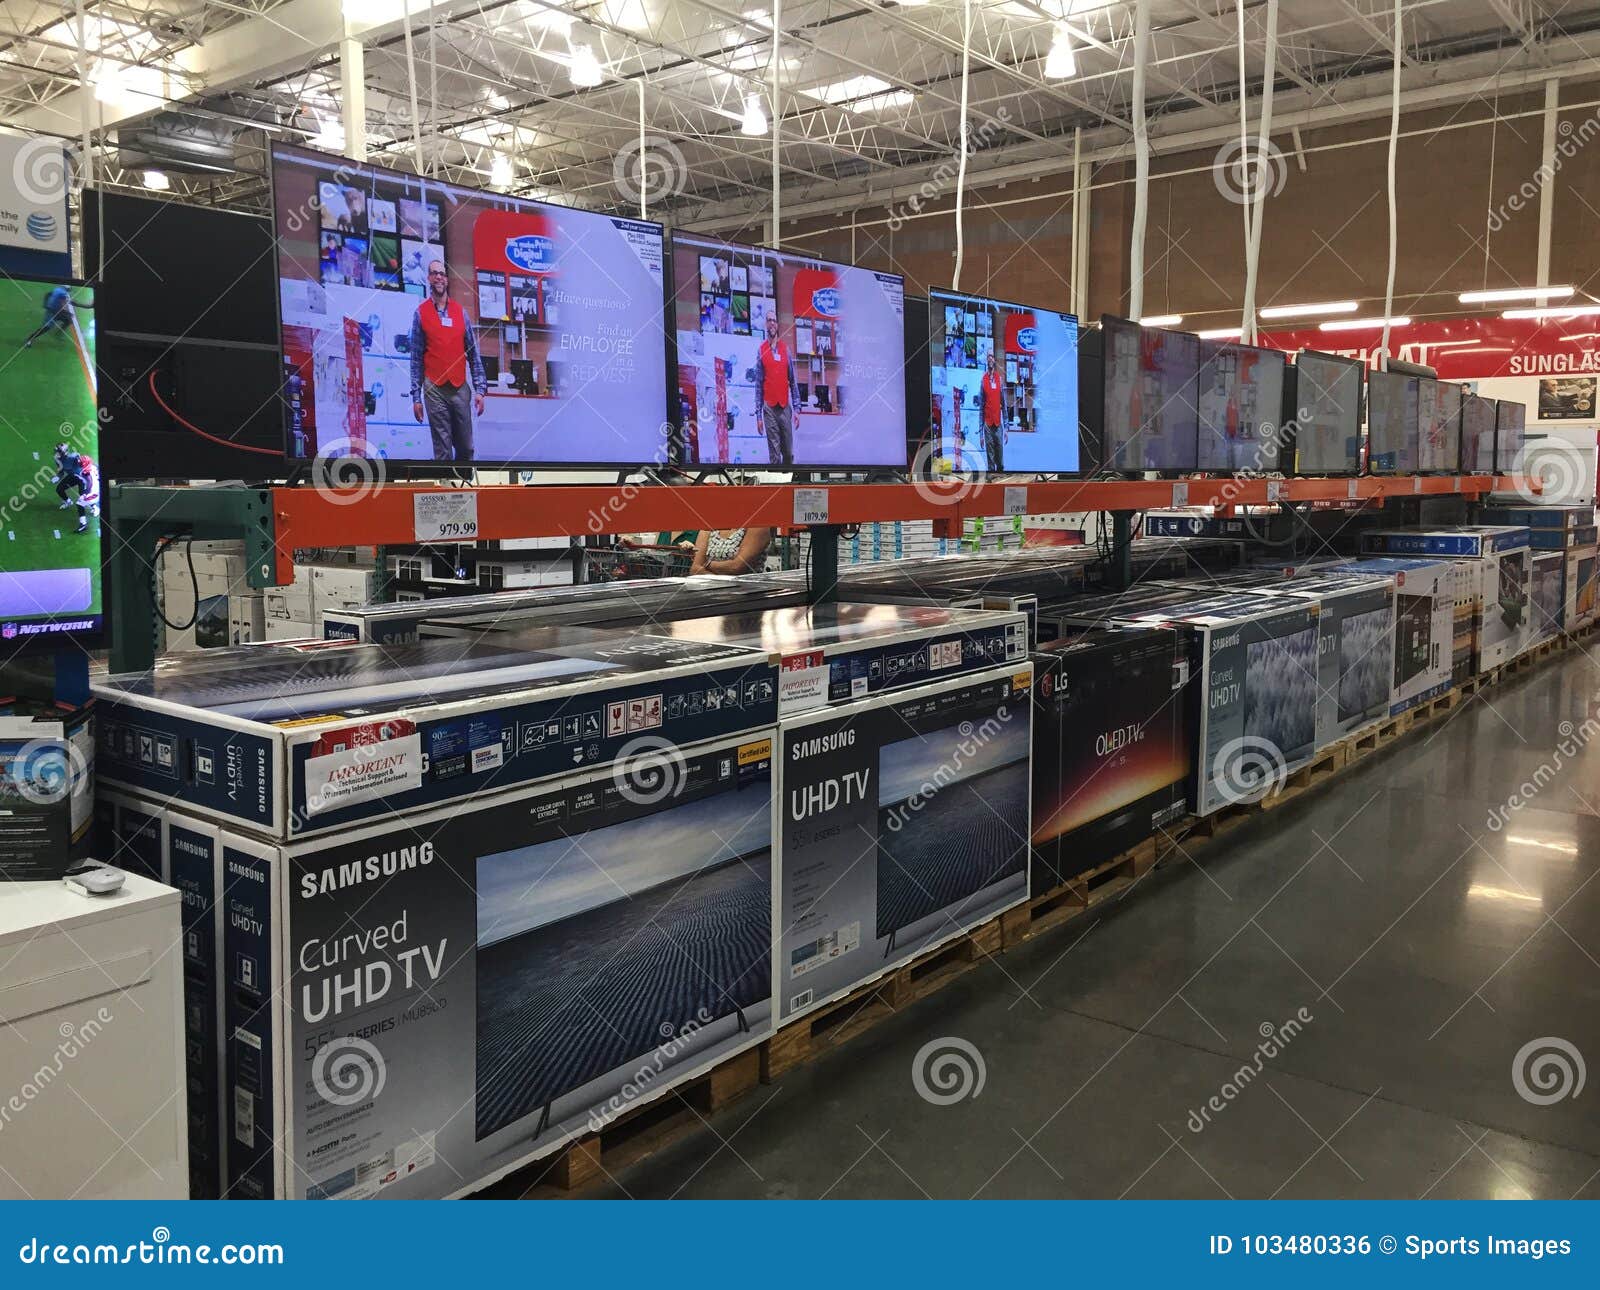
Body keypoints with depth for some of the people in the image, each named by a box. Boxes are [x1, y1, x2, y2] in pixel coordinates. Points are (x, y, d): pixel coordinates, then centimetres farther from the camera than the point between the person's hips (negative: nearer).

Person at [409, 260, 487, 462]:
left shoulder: (460, 312, 10)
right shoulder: (420, 313, 3)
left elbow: (474, 354, 10)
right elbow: (416, 359, 3)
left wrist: (480, 390, 2)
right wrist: (416, 397, -1)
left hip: (461, 388, 2)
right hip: (435, 390, -2)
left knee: (466, 448, 5)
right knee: (443, 451, -2)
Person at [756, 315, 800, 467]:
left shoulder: (785, 349, 9)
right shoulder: (761, 351, 3)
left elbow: (793, 381, 11)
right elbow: (758, 384, 4)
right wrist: (759, 415, 1)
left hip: (785, 406, 2)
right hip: (769, 408, -2)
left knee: (789, 452, 4)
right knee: (774, 454, -3)